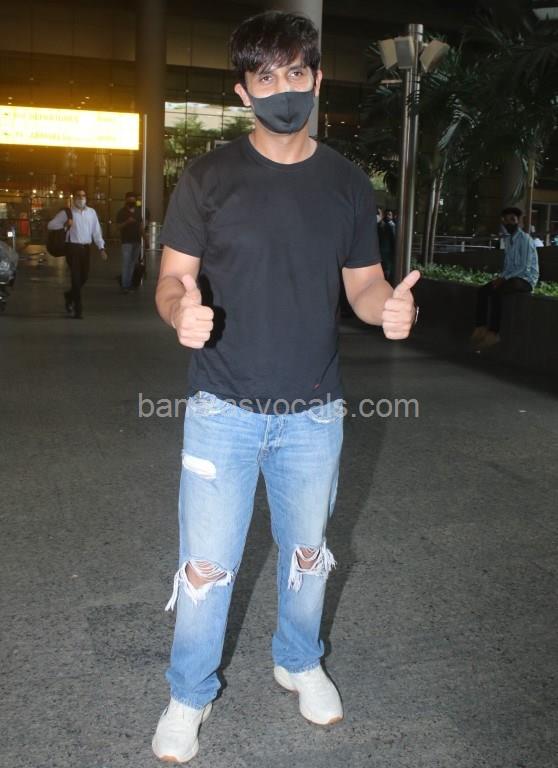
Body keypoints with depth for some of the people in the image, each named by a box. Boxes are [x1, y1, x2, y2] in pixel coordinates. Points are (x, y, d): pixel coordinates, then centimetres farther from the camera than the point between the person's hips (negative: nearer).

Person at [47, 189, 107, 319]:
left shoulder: (91, 212, 7)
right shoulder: (66, 212, -2)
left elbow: (96, 231, 7)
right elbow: (50, 225, -2)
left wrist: (101, 248, -2)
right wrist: (64, 224, -18)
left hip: (86, 247, 4)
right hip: (72, 247, -4)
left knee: (84, 276, 12)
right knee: (76, 277, -4)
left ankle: (69, 295, 41)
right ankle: (78, 309, 2)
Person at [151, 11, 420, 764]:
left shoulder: (348, 184, 2)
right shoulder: (207, 177, -5)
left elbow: (363, 283, 6)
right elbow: (171, 279, -4)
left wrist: (391, 305, -18)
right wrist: (180, 309, -27)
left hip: (315, 412, 2)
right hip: (224, 410, -2)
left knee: (307, 553, 18)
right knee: (206, 566, 5)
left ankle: (299, 662, 45)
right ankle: (190, 696, 30)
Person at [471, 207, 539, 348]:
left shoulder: (525, 239, -12)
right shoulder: (508, 239, 13)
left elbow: (525, 267, -19)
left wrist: (504, 277, -20)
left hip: (525, 279, -8)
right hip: (511, 277, 8)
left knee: (495, 292, -30)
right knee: (483, 291, -11)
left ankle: (493, 333, -29)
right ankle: (481, 327, -19)